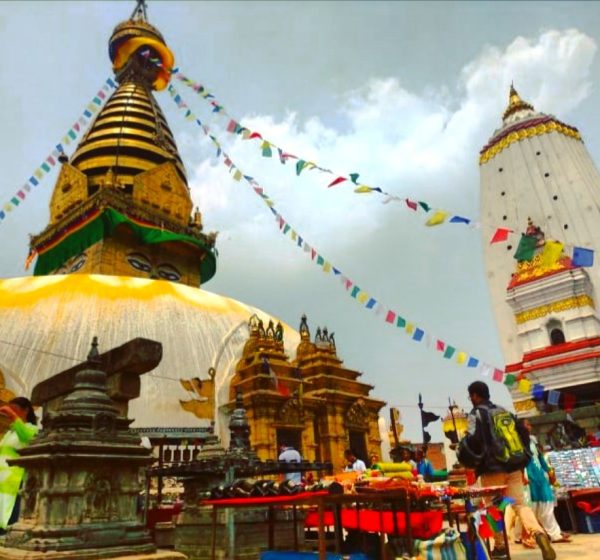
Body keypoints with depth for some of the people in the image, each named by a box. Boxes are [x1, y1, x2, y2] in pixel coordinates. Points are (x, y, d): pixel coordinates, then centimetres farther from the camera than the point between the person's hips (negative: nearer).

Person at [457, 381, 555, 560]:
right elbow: (523, 433, 20)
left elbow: (473, 440, -19)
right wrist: (522, 459, 25)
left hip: (493, 468, -6)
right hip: (514, 466, 6)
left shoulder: (477, 413, -7)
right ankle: (538, 533, -16)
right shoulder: (505, 412, 16)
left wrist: (461, 450, -1)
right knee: (519, 504, 7)